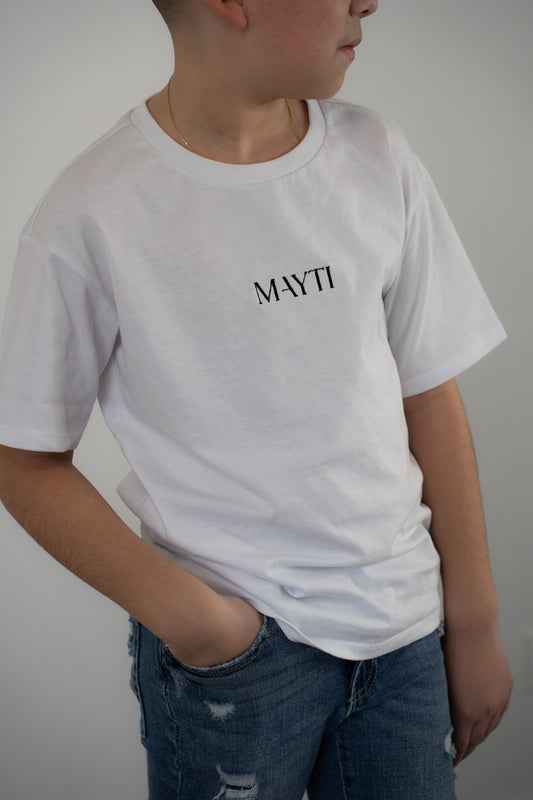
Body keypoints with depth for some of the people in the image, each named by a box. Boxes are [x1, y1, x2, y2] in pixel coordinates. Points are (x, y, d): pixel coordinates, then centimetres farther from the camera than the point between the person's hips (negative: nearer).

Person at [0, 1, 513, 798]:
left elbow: (431, 401, 3)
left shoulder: (378, 157, 0)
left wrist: (475, 620, 6)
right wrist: (182, 611, -15)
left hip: (403, 622, 4)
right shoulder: (89, 219, -13)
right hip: (232, 644, -3)